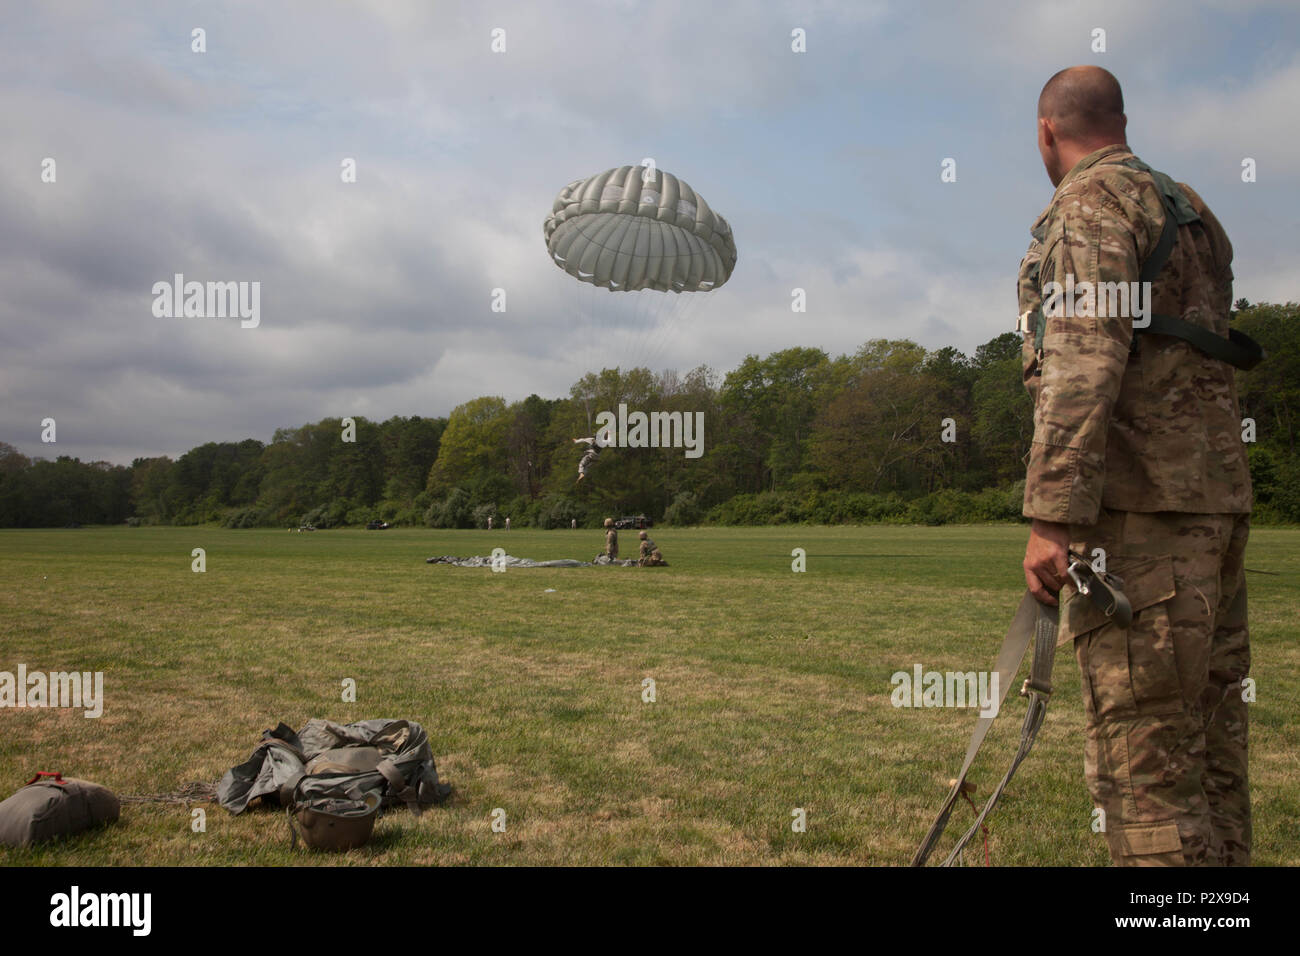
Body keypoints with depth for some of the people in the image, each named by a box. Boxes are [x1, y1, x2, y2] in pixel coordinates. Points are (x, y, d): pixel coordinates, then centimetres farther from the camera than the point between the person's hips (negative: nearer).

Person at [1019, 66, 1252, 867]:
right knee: (1208, 742, 11)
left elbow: (1085, 363, -18)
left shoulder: (1092, 203, -4)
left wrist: (1053, 517, -22)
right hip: (1215, 499, 9)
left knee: (1144, 754, -9)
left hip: (1139, 507, -9)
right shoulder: (1191, 210, 24)